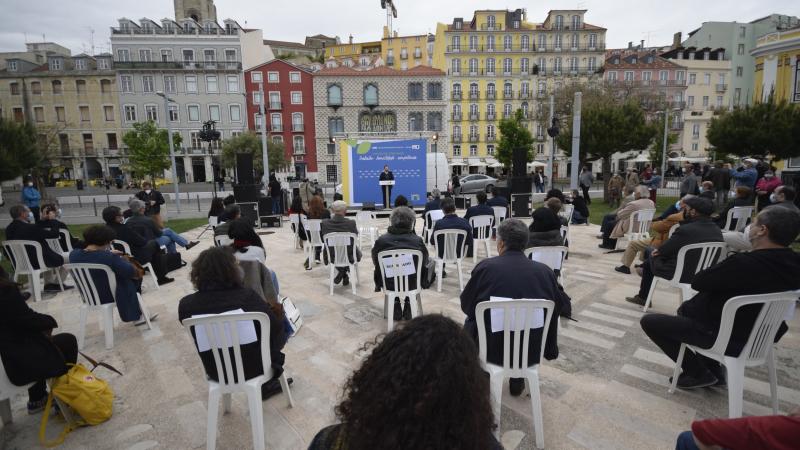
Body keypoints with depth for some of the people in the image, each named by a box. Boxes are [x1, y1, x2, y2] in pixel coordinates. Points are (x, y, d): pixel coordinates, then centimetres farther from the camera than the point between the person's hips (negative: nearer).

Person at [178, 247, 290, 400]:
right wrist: (278, 314, 7)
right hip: (253, 368, -3)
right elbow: (276, 329, -15)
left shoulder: (186, 305, -17)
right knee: (283, 330, 21)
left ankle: (266, 382, 38)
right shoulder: (247, 297, -27)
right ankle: (268, 380, 35)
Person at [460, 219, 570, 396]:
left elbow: (466, 306, -3)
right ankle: (517, 380, 33)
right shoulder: (545, 271, -9)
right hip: (531, 352, 2)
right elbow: (563, 308, 5)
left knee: (470, 321, 26)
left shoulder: (485, 267, -15)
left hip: (492, 350, -2)